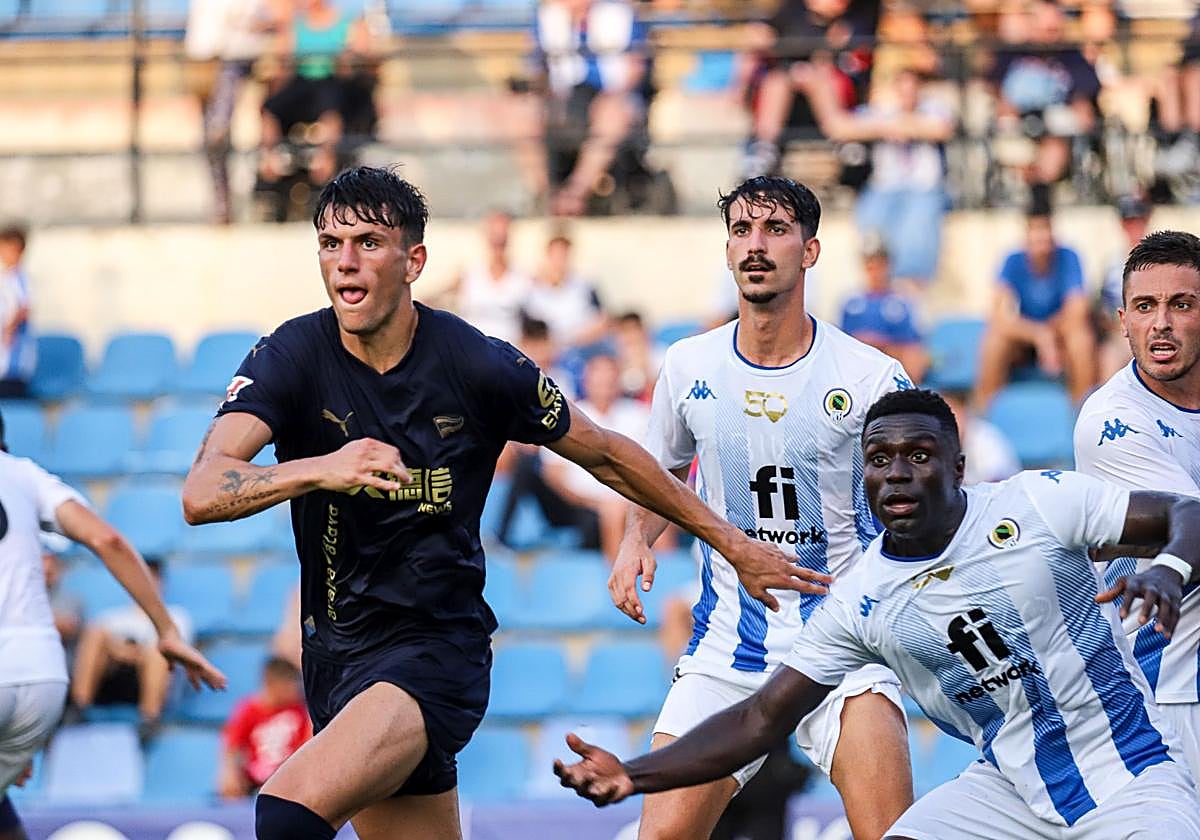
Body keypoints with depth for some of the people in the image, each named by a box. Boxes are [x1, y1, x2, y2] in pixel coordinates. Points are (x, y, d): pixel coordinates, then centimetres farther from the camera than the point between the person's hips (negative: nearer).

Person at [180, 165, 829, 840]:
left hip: (438, 651, -4)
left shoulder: (481, 366, -11)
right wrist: (318, 470, -40)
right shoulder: (291, 358, -7)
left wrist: (733, 543, 11)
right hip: (337, 652, 4)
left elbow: (608, 457, 5)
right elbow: (203, 493, -21)